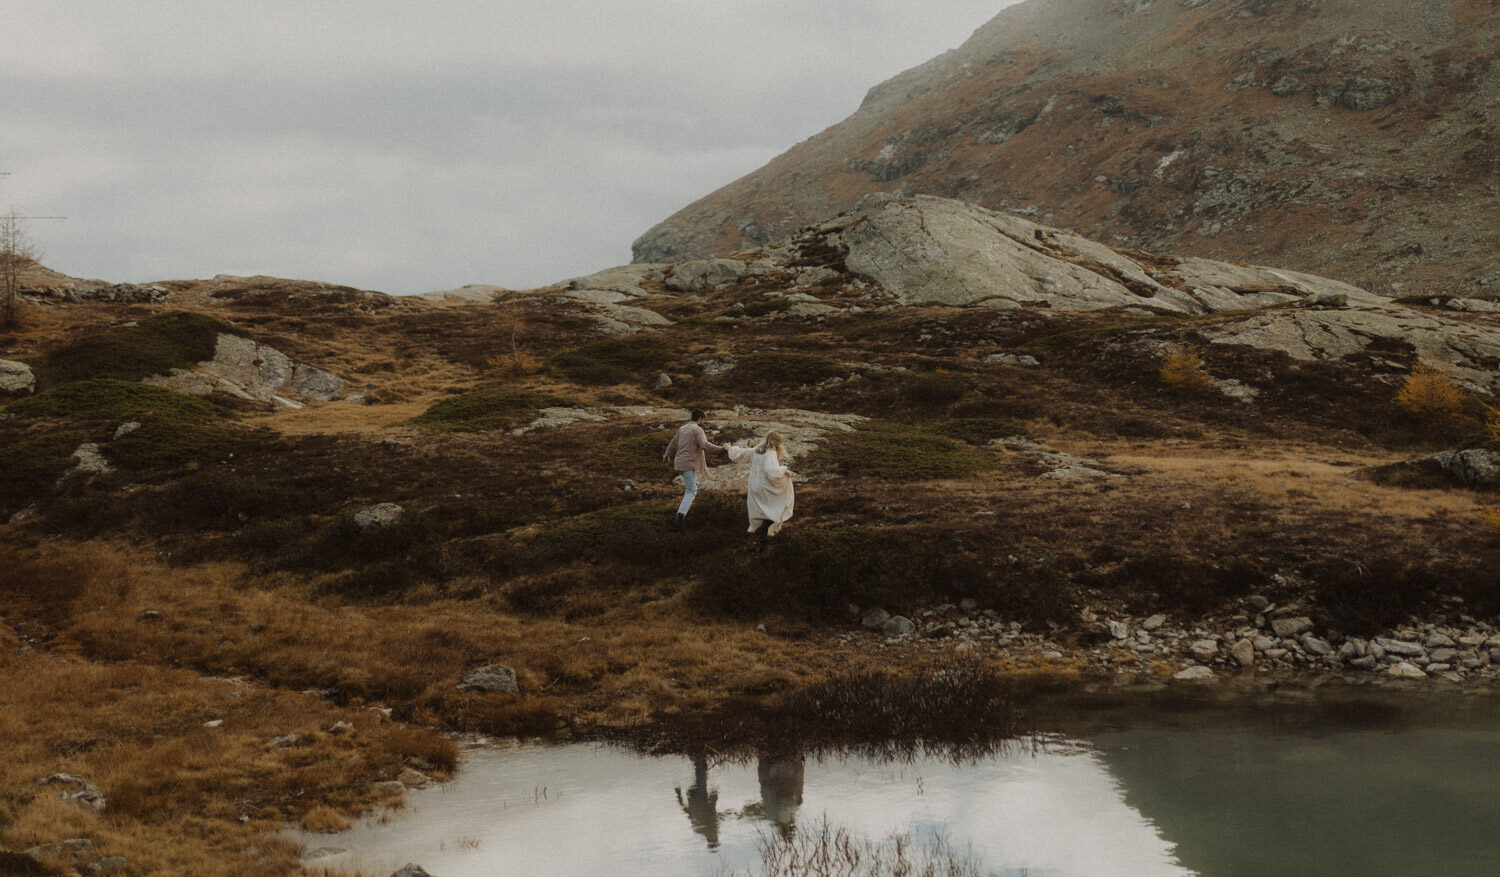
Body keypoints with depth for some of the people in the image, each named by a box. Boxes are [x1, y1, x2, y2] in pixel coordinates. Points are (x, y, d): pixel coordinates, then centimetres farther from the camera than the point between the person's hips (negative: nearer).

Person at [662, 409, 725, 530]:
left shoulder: (682, 428, 14)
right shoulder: (697, 430, -10)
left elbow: (673, 444, 23)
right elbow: (705, 445, -24)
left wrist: (666, 456, 38)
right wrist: (721, 448, -18)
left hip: (679, 463, 9)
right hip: (688, 464, -9)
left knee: (694, 485, 26)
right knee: (691, 492, -9)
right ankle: (679, 518, -23)